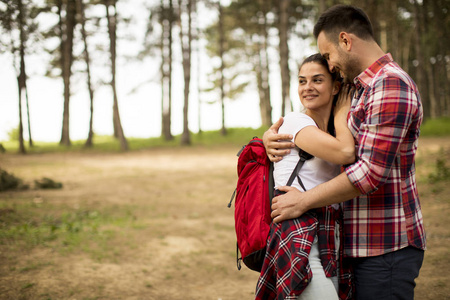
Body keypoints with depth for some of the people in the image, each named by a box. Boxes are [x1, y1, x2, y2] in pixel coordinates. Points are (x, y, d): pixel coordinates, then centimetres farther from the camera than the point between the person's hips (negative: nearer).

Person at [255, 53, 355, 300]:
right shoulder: (294, 121, -3)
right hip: (297, 239, -8)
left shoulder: (332, 132, 23)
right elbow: (345, 153, -15)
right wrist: (342, 112, 2)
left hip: (327, 241, 8)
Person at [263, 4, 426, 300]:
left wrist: (303, 201, -17)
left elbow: (372, 171, -24)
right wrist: (272, 136, -1)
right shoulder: (361, 89, 17)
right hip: (364, 244, 9)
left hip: (385, 249, -9)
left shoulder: (390, 84, -16)